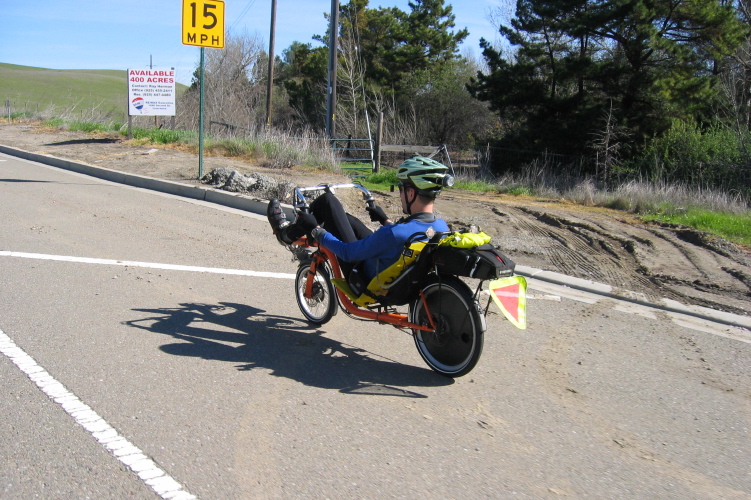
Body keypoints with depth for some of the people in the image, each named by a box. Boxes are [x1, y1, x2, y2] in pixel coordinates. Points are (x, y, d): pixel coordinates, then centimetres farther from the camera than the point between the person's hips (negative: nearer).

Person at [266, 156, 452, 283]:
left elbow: (348, 253, -24)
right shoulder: (442, 227, -13)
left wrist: (315, 230, -10)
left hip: (367, 283, -7)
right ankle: (293, 231, 43)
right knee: (349, 219, 25)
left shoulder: (394, 234, -36)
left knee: (327, 200, -1)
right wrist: (386, 220, 24)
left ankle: (287, 233, 23)